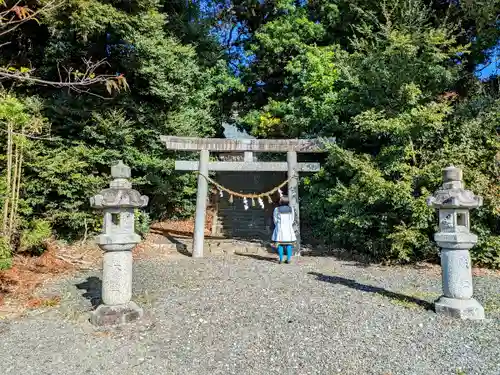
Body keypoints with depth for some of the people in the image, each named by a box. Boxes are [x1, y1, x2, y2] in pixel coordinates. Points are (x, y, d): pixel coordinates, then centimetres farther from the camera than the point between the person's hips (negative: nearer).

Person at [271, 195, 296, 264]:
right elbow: (292, 220, 5)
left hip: (279, 228, -2)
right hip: (288, 228, 2)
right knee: (289, 244, 7)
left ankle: (281, 259, 1)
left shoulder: (277, 209, -7)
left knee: (280, 244, 3)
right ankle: (288, 259, 5)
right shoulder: (291, 209, 0)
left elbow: (275, 220, 0)